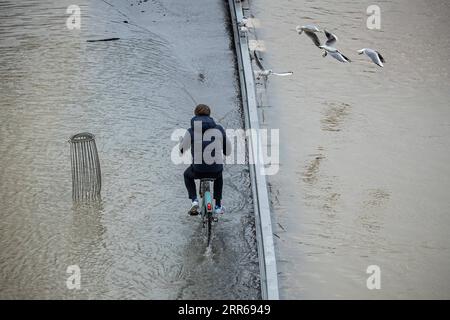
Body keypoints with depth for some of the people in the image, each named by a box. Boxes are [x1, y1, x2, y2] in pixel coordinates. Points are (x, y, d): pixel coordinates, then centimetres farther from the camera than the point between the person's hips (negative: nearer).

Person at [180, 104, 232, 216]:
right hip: (216, 169, 2)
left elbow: (182, 149, 8)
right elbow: (228, 151, 7)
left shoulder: (191, 131, -6)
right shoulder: (219, 129, 0)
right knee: (219, 176, 39)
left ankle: (194, 200, 15)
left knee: (187, 175, 34)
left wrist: (182, 140, 30)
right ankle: (218, 206, 35)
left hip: (198, 170, -2)